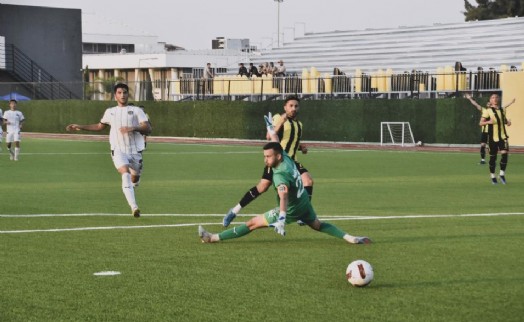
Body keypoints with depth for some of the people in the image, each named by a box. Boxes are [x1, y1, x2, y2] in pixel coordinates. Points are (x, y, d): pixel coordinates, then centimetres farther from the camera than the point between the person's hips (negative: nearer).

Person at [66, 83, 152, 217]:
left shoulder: (136, 110, 4)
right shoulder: (110, 112, 15)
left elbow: (148, 129, -6)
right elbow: (100, 126, 33)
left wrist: (133, 128, -23)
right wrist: (80, 127, 31)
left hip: (135, 151, 1)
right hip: (118, 151, 0)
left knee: (135, 179, 11)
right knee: (126, 175, -24)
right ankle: (134, 207, -37)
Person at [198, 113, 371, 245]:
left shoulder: (280, 175, -30)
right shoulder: (286, 157, -6)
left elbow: (284, 197, -45)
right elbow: (276, 142, 14)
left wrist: (281, 218, -59)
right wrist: (270, 127, 33)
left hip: (292, 210, -8)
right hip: (304, 204, 8)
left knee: (252, 223, -7)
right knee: (318, 225, 29)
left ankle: (213, 238, -8)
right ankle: (350, 238, 19)